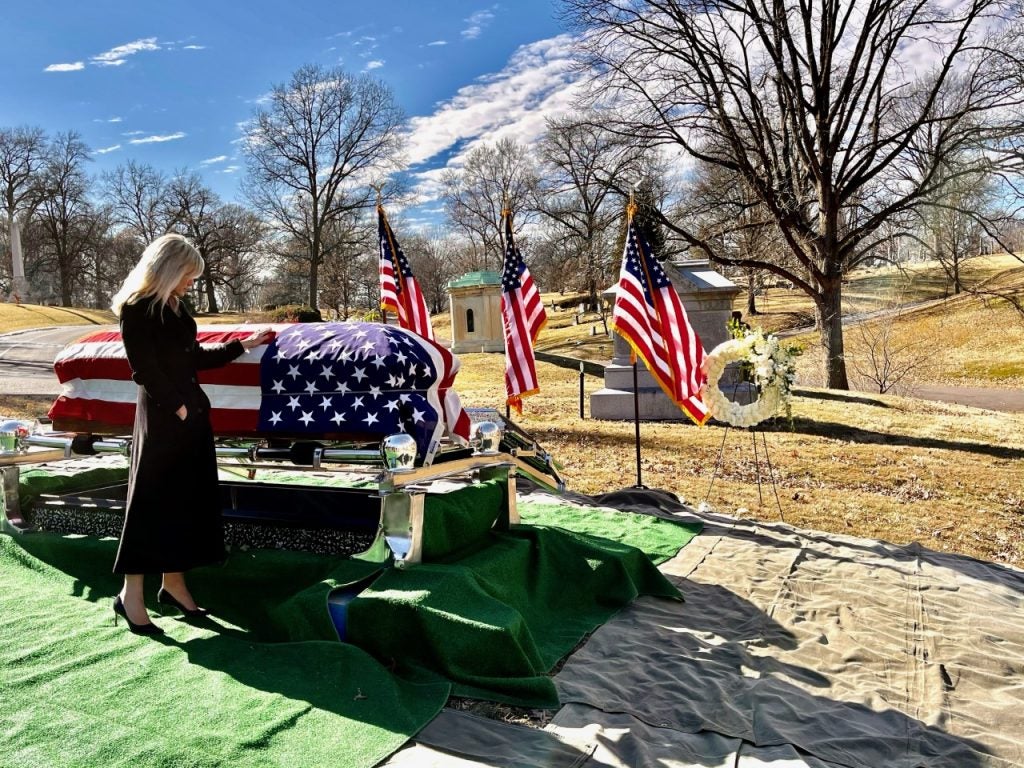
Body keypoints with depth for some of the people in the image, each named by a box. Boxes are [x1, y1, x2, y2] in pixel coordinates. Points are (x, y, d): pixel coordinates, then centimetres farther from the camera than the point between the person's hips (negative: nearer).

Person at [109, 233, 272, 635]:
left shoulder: (175, 305, 14)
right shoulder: (137, 309, -10)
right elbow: (145, 369, -15)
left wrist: (242, 345, 19)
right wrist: (176, 405, -14)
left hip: (191, 411, 8)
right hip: (161, 417, -8)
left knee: (187, 500, 11)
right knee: (151, 503, -2)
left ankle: (173, 584, 21)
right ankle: (130, 595, 9)